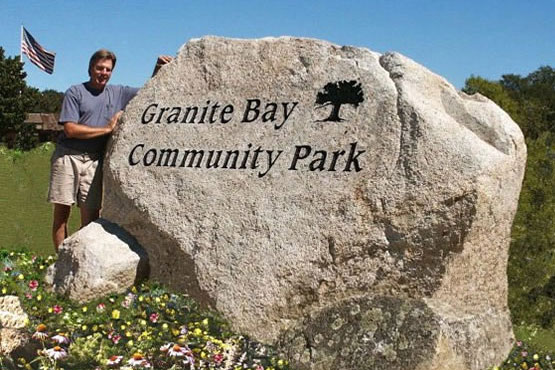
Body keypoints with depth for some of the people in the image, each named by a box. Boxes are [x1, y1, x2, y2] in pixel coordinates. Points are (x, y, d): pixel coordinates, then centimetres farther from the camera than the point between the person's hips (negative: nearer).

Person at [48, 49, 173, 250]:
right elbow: (70, 129, -8)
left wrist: (158, 69, 4)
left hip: (94, 161, 3)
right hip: (68, 157, -3)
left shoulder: (118, 93, 14)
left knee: (91, 214, -2)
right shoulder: (75, 92, 1)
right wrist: (107, 129, -6)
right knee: (61, 211, -3)